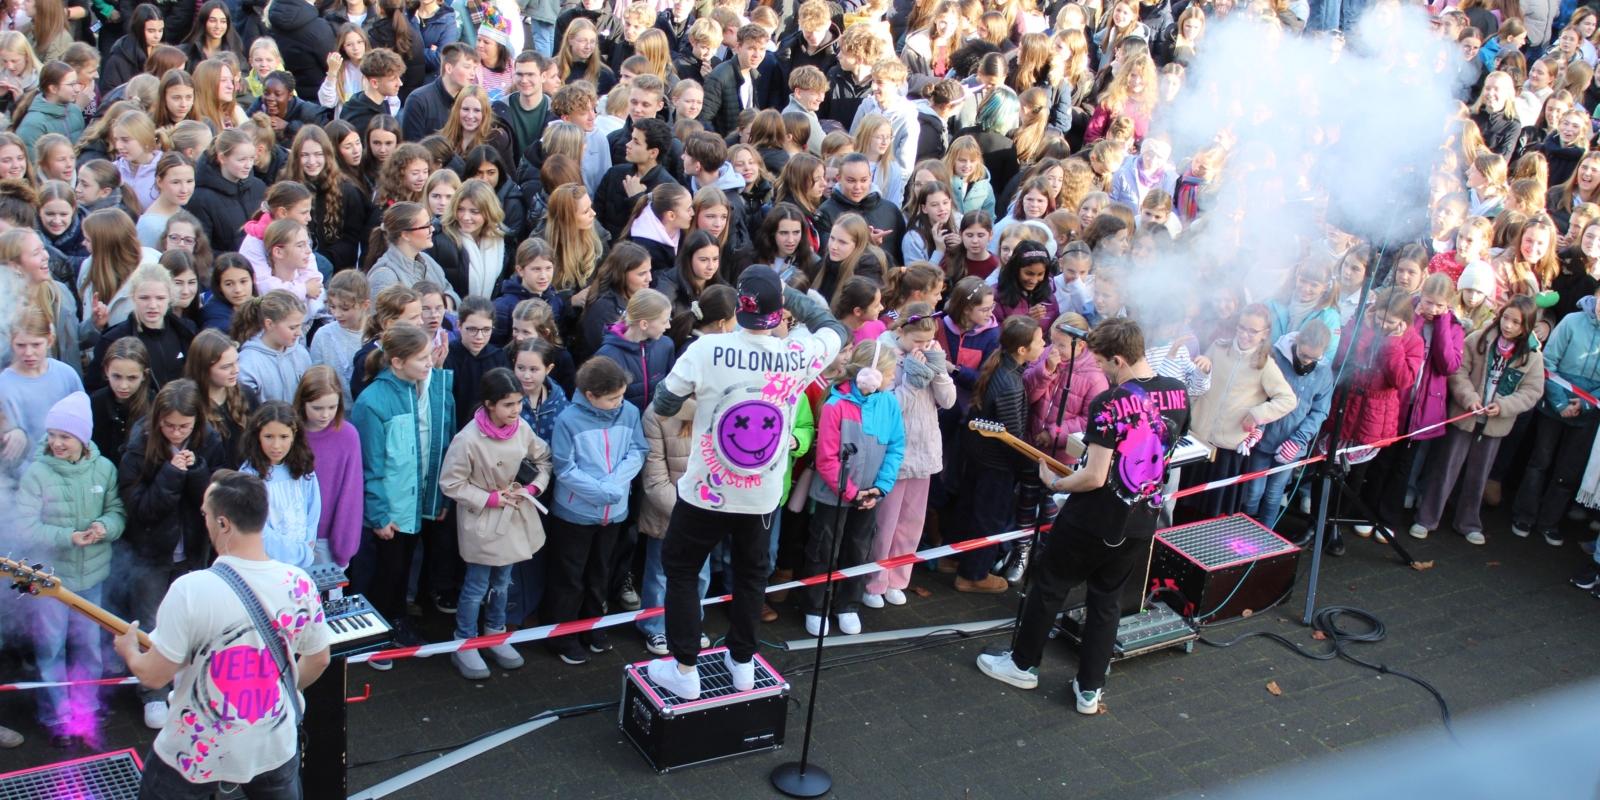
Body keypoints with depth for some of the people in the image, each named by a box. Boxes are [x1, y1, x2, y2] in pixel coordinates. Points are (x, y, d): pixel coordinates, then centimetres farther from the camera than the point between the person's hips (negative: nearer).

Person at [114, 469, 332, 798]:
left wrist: (128, 650, 7)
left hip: (198, 752, -3)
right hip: (274, 746, 3)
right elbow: (318, 660, 4)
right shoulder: (300, 584, -11)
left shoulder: (191, 590, -25)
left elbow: (153, 675, -15)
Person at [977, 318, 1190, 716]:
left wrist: (1055, 482, -5)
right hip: (1140, 524, 6)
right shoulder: (1178, 392, -3)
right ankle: (1090, 689, 21)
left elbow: (1094, 477, -24)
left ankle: (1023, 664, 30)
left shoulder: (1109, 403, -24)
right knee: (1107, 600, 18)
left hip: (1092, 520, -6)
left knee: (1048, 586, 15)